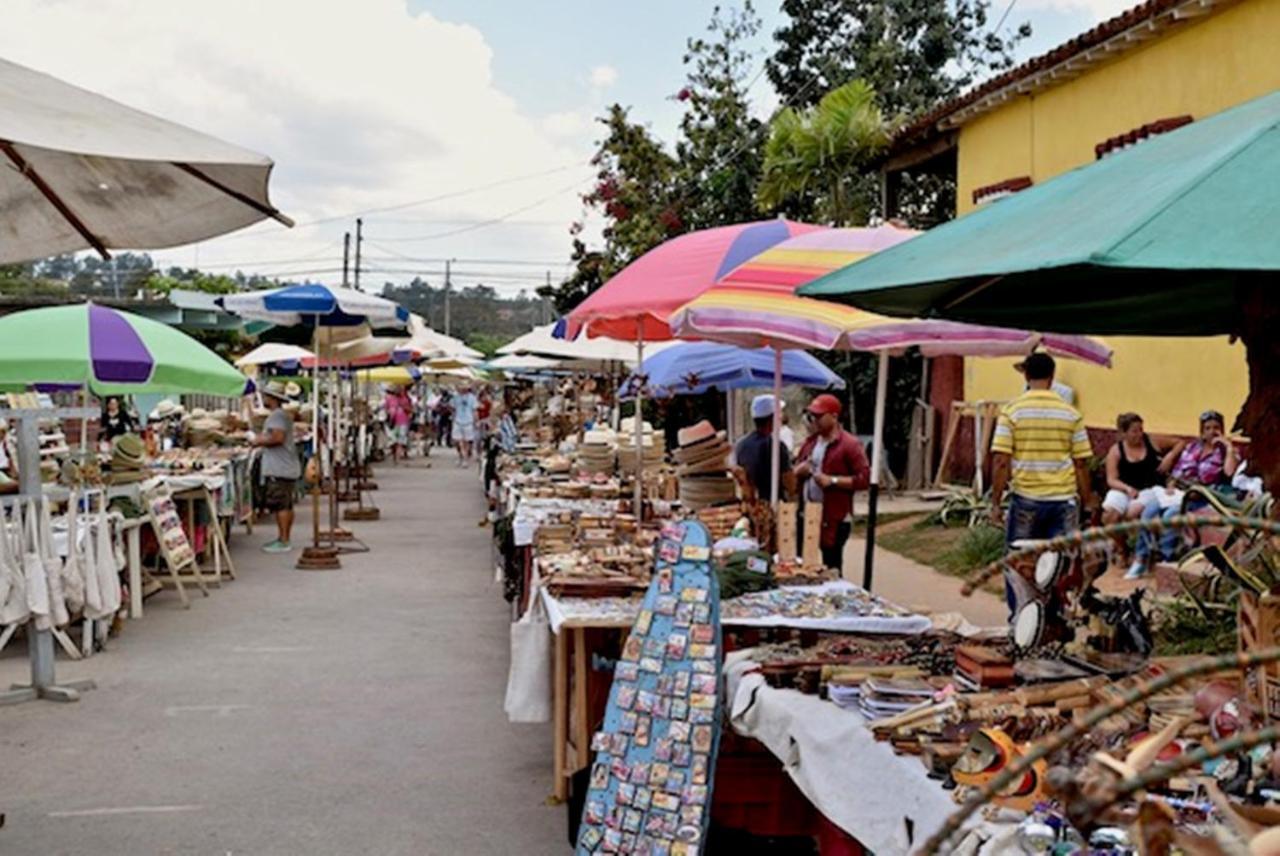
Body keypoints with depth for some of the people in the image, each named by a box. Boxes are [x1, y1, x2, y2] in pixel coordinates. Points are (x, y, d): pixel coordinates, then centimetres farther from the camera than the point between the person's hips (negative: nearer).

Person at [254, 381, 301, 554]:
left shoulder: (277, 415, -13)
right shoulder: (283, 414, 20)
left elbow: (278, 437, -25)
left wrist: (260, 441, -11)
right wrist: (262, 438, 13)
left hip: (279, 470, -11)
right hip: (286, 468, 11)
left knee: (280, 505, -9)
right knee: (286, 505, 13)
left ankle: (283, 541, -8)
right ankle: (283, 538, 20)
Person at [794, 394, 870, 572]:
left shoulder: (849, 444, -10)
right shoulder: (811, 441, 12)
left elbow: (864, 478, -16)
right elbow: (795, 472, 21)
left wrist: (832, 480, -21)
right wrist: (800, 470, -3)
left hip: (835, 519, -7)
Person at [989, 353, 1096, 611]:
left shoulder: (1012, 410, -5)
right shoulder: (1070, 414, 1)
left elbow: (1000, 461, -9)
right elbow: (1081, 464, 4)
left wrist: (995, 502, -3)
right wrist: (1087, 502, 14)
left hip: (1025, 500, -1)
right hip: (1063, 500, 1)